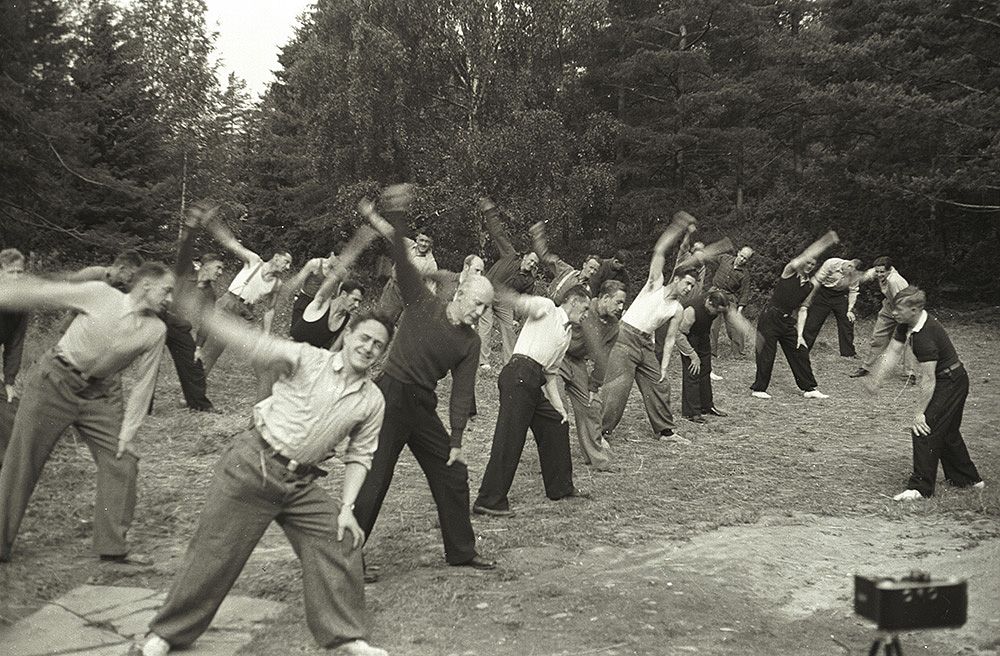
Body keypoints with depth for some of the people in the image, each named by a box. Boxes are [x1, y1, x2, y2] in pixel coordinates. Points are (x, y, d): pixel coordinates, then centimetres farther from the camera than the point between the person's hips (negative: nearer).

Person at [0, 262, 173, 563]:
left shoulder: (156, 330, -9)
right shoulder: (99, 295, -17)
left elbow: (144, 383, -4)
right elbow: (42, 292, -12)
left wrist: (127, 432, -5)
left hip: (102, 394, 3)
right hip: (56, 381, -3)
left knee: (122, 461, -3)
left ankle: (113, 548, 11)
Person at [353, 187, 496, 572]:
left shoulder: (470, 342, 5)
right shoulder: (422, 305, -4)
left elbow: (462, 394, 1)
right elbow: (403, 262, -17)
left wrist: (456, 441, -6)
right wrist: (393, 223, -33)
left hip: (423, 407, 5)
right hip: (390, 396, -5)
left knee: (453, 475, 9)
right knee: (374, 480, -5)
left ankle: (461, 551, 25)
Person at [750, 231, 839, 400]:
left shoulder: (812, 285, 9)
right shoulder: (790, 271, -4)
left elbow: (802, 309, 10)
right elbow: (806, 255, -22)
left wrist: (800, 334, 2)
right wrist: (826, 241, -25)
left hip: (788, 320, 6)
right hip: (770, 317, -6)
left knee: (800, 352, 6)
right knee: (766, 354, -3)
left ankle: (809, 389, 17)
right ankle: (758, 388, 10)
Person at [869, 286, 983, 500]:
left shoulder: (926, 336, -32)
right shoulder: (906, 325, -4)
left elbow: (928, 380, -28)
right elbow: (892, 352, -1)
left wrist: (920, 412, -23)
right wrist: (876, 383, -8)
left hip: (950, 382, -10)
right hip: (953, 381, 10)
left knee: (924, 429, -12)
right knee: (947, 431, 21)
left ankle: (920, 487, -7)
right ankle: (968, 479, 37)